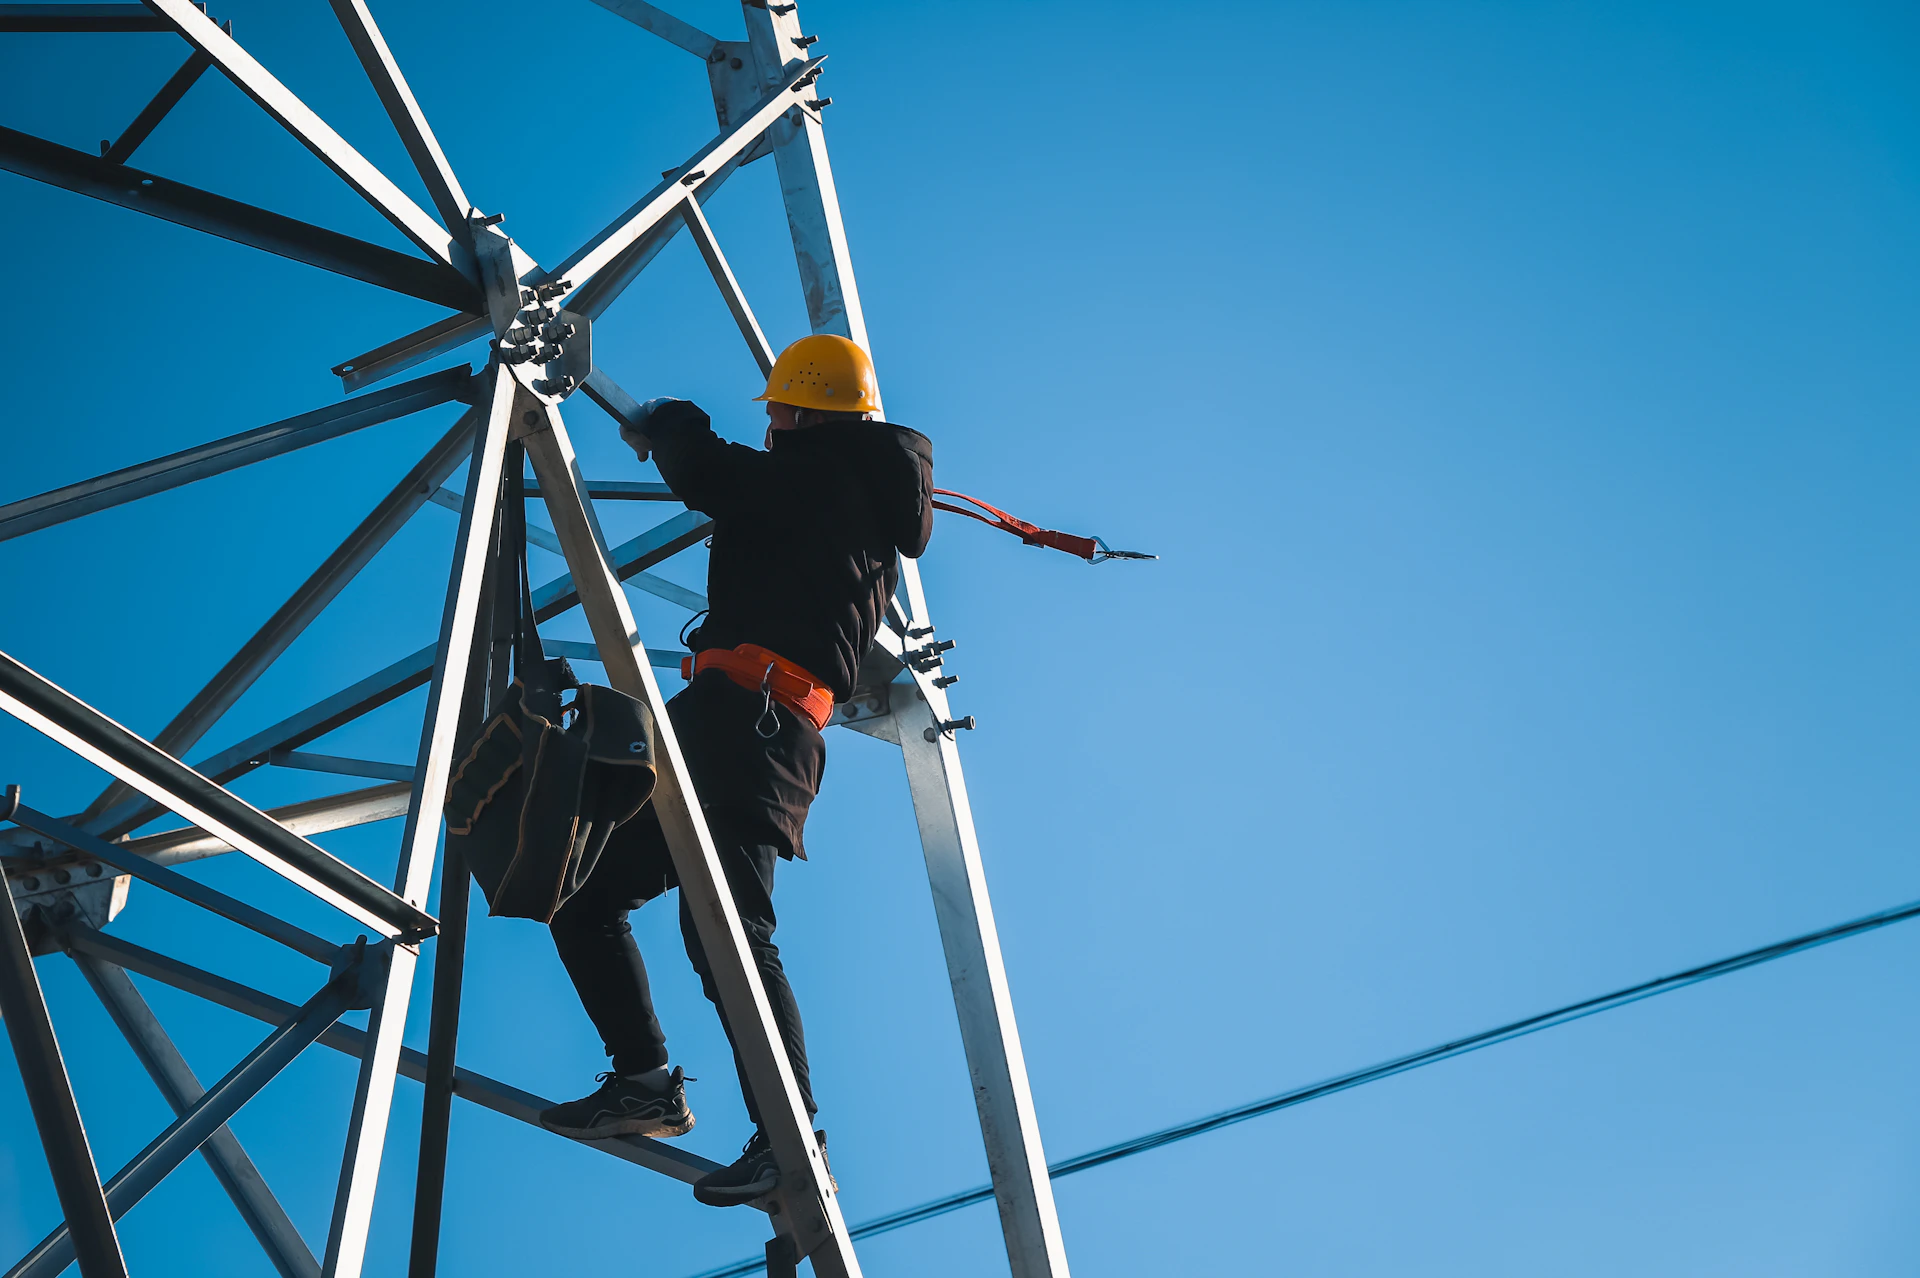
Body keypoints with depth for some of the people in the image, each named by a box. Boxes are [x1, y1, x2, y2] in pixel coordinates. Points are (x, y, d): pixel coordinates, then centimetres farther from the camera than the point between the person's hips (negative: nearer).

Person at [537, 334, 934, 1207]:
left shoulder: (824, 472, 0)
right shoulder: (870, 512, 27)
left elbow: (705, 475, -14)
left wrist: (662, 424, 8)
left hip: (749, 712, -11)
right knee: (580, 891, 13)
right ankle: (645, 1081, 10)